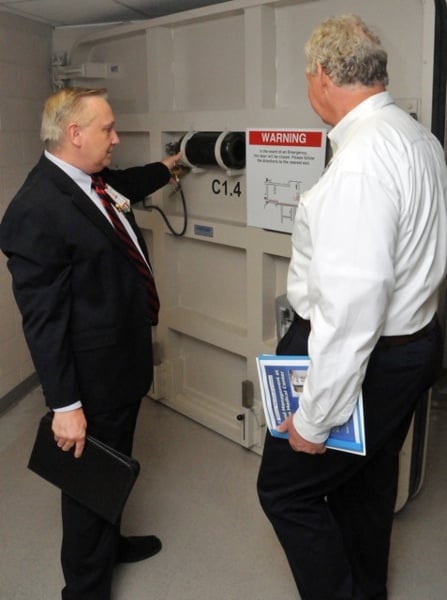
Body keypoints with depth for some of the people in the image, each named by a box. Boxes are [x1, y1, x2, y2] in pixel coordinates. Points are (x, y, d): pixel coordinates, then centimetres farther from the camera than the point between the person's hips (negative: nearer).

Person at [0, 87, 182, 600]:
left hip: (125, 361, 9)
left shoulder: (92, 180, 1)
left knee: (115, 468, 27)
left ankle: (109, 543, 52)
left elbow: (124, 187, 28)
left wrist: (165, 167, 40)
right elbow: (41, 319, -25)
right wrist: (65, 405, -22)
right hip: (93, 381, -9)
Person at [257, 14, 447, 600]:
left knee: (286, 489, 8)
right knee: (366, 485, 25)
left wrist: (315, 416, -22)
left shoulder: (361, 160, -25)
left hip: (365, 357, -10)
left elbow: (355, 299, -30)